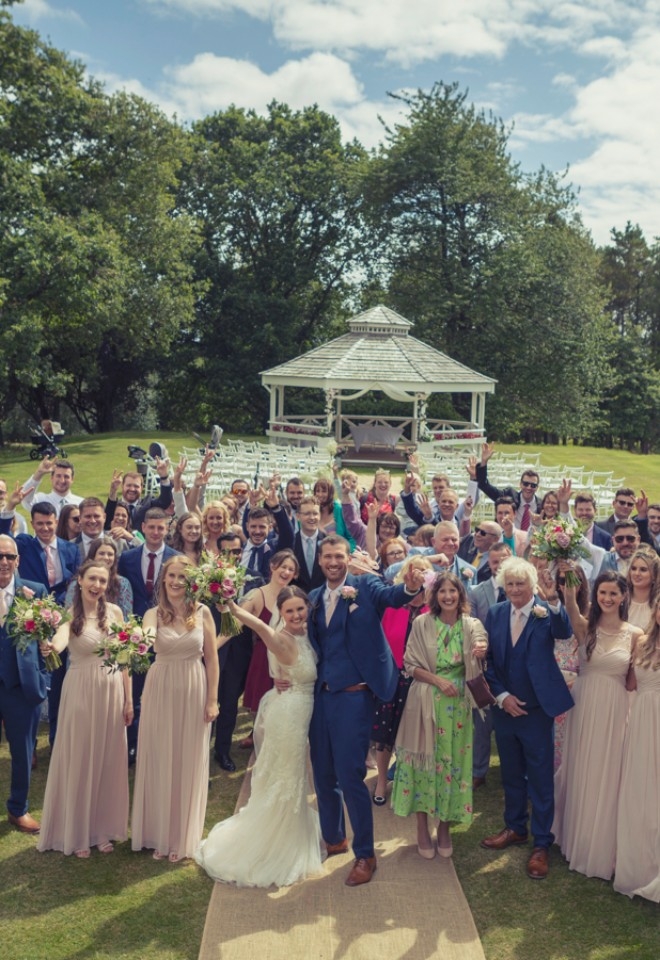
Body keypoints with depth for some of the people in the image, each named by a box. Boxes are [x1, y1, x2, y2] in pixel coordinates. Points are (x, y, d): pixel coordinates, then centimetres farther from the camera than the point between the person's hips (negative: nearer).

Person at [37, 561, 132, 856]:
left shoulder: (114, 612, 1)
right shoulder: (69, 613, -10)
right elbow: (60, 639, -34)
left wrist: (128, 699, 4)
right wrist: (51, 646, -58)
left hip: (112, 691, 3)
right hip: (80, 692, -3)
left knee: (109, 761, 11)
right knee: (78, 761, 7)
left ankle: (103, 828, 28)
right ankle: (77, 833, 24)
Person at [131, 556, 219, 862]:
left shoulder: (202, 612, -2)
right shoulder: (153, 614, -3)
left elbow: (212, 658, 1)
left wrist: (213, 699, -2)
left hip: (194, 693, 0)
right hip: (161, 691, 0)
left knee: (189, 764, 10)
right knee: (159, 762, 10)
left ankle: (183, 837, 27)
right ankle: (159, 834, 28)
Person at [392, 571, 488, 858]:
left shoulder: (471, 625, 0)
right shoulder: (422, 624, -2)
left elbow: (478, 655, -17)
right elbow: (411, 664, -2)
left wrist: (481, 652, -40)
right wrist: (437, 680, -16)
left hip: (458, 704, 1)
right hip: (426, 702, -1)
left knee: (452, 760, 8)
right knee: (424, 759, 3)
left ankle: (444, 826, 25)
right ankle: (422, 829, 17)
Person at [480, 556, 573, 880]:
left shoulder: (546, 612, -10)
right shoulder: (495, 614, 0)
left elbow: (564, 632, -33)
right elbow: (487, 661, 2)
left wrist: (553, 600, -47)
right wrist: (501, 696, -7)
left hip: (536, 709, -4)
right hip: (504, 708, 4)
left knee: (540, 778, 6)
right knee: (511, 774, 19)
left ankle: (541, 844, 20)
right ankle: (515, 828, 38)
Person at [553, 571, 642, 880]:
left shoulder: (634, 634, -3)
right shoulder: (585, 626, -4)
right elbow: (572, 613, -28)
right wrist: (568, 591, -48)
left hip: (615, 711, -1)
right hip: (583, 706, 1)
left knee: (606, 776, 9)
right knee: (580, 773, 13)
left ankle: (601, 846, 29)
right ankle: (576, 839, 36)